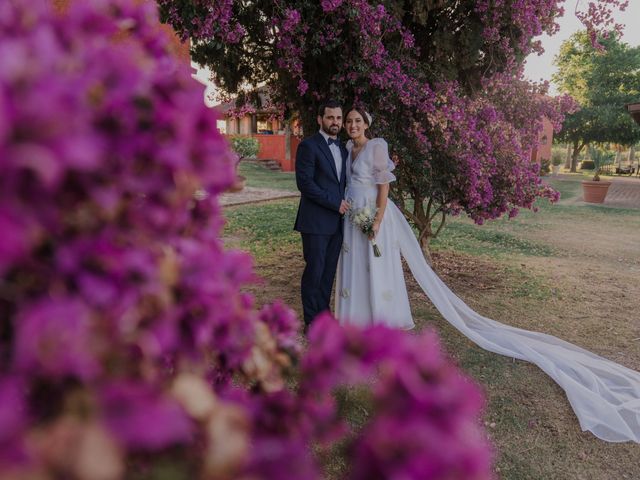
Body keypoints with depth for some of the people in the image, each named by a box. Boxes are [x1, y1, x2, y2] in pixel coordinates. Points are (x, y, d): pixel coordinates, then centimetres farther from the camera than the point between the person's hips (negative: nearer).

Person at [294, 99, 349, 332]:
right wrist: (335, 203, -13)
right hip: (316, 221, -7)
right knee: (314, 270, -1)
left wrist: (344, 204, 6)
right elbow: (304, 183, -15)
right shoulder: (308, 146, -7)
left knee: (329, 270, 11)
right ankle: (311, 321, 12)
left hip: (336, 221, 7)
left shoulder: (342, 149, 17)